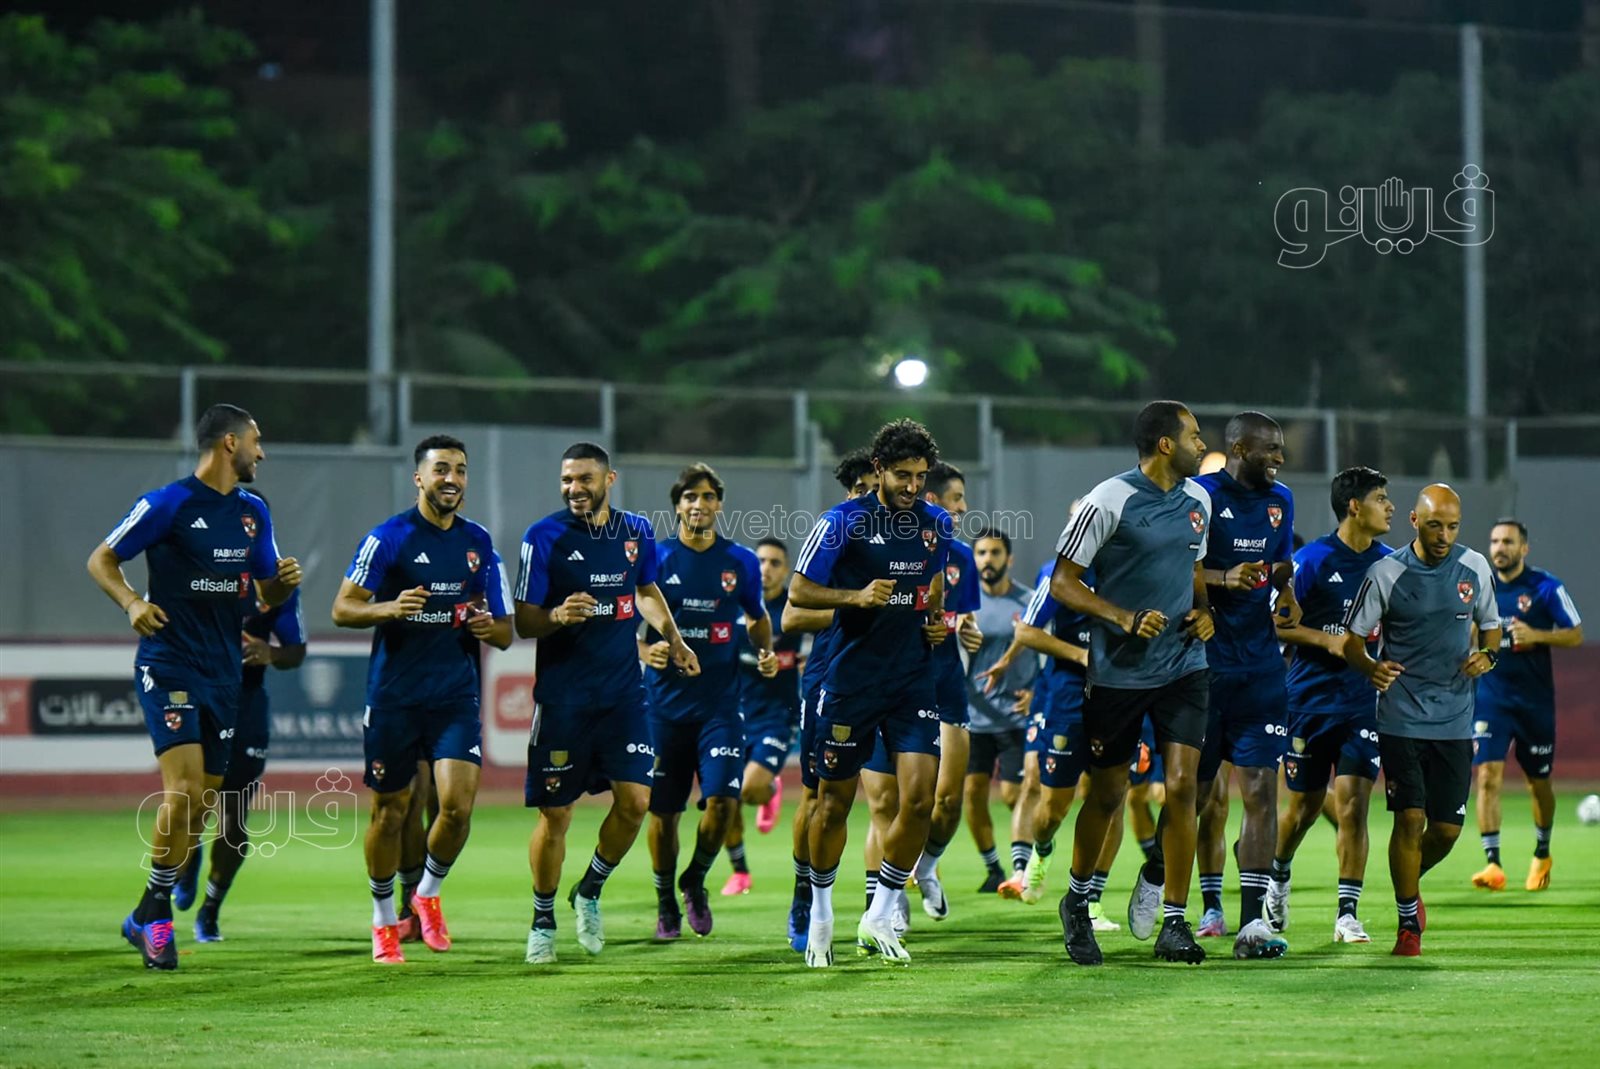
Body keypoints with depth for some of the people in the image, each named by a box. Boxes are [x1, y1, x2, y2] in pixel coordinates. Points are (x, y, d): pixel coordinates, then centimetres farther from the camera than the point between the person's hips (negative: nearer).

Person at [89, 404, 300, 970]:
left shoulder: (254, 512, 11)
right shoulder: (169, 503, -8)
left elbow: (269, 593, 18)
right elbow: (100, 560, -3)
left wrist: (284, 582, -5)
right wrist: (132, 602, -20)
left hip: (224, 671, 7)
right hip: (168, 663, -7)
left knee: (201, 805, 7)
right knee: (183, 790, -18)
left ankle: (146, 917, 20)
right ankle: (156, 909, -3)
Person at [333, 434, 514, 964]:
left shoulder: (480, 543, 9)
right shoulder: (389, 537, -3)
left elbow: (505, 633, 13)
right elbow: (342, 609, -6)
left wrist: (489, 627, -10)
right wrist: (390, 608, -24)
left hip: (456, 695, 2)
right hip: (393, 696, -2)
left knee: (458, 805, -13)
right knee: (390, 811, 4)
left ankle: (428, 894, 15)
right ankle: (384, 920, 23)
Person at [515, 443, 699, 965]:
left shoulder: (636, 531, 6)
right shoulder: (543, 536, -7)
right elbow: (524, 622, -6)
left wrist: (673, 640, 18)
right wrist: (558, 616, -25)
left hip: (623, 691, 4)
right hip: (562, 696, -3)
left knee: (635, 800, -6)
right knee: (554, 814, 0)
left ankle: (590, 892, 18)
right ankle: (543, 922, 17)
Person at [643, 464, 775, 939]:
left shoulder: (740, 561, 5)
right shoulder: (655, 559, 0)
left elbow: (758, 617, 20)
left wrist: (765, 651, 1)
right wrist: (645, 650, -16)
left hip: (720, 702, 1)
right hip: (665, 700, 0)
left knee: (722, 800, -13)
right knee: (662, 810, 3)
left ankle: (695, 881, 14)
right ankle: (666, 903, 23)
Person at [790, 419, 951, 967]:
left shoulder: (936, 524, 7)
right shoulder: (842, 522, -8)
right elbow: (798, 592, -6)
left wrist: (936, 620, 6)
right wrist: (857, 596, -20)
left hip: (914, 680, 3)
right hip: (851, 680, -3)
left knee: (920, 798, -11)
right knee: (834, 802, 5)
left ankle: (879, 916, 5)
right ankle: (821, 913, 27)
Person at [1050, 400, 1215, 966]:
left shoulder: (1197, 500, 8)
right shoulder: (1109, 501, -12)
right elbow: (1062, 583, -10)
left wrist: (1203, 611, 5)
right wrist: (1126, 618, -21)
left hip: (1183, 666, 4)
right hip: (1118, 670, -4)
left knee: (1181, 785, -8)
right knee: (1107, 794, 6)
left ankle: (1174, 923, -1)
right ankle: (1077, 902, 30)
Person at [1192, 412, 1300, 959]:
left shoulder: (1279, 500, 13)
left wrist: (1286, 596, 6)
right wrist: (1224, 579, -22)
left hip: (1259, 667, 4)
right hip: (1202, 662, -4)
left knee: (1260, 788, -6)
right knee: (1200, 789, 4)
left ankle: (1251, 922, -8)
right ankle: (1208, 904, 21)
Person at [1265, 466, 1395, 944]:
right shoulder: (1312, 560, -6)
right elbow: (1277, 623, -5)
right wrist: (1329, 640, -16)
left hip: (1365, 703, 2)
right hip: (1311, 701, -2)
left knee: (1353, 805, -10)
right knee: (1304, 805, 10)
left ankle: (1348, 913, -7)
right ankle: (1278, 879, 39)